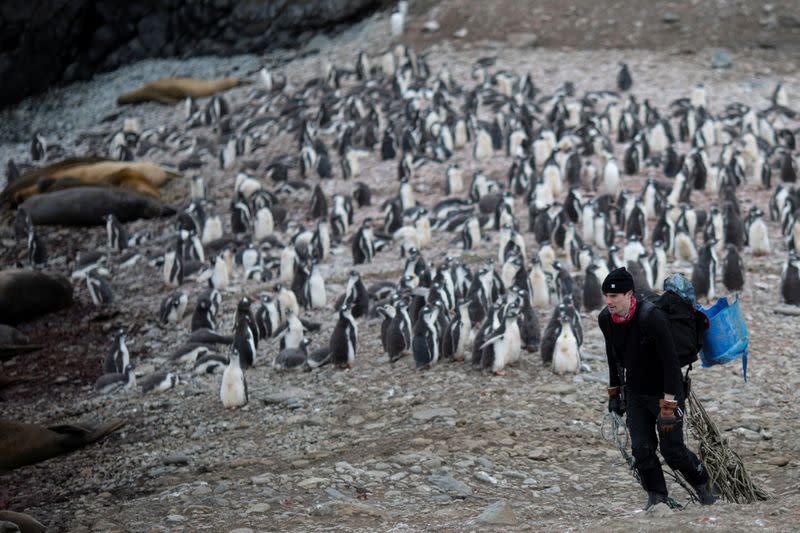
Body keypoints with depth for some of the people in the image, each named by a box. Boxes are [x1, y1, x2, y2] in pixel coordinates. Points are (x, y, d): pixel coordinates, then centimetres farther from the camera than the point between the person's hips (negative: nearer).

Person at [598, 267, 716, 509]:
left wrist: (669, 405, -28)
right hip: (635, 393, 5)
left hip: (664, 392, -5)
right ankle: (657, 497, 8)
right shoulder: (605, 319, -7)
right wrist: (614, 391, 15)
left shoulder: (651, 317, -28)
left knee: (672, 450, -2)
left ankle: (703, 485, 22)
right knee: (641, 448, -5)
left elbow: (670, 362, -27)